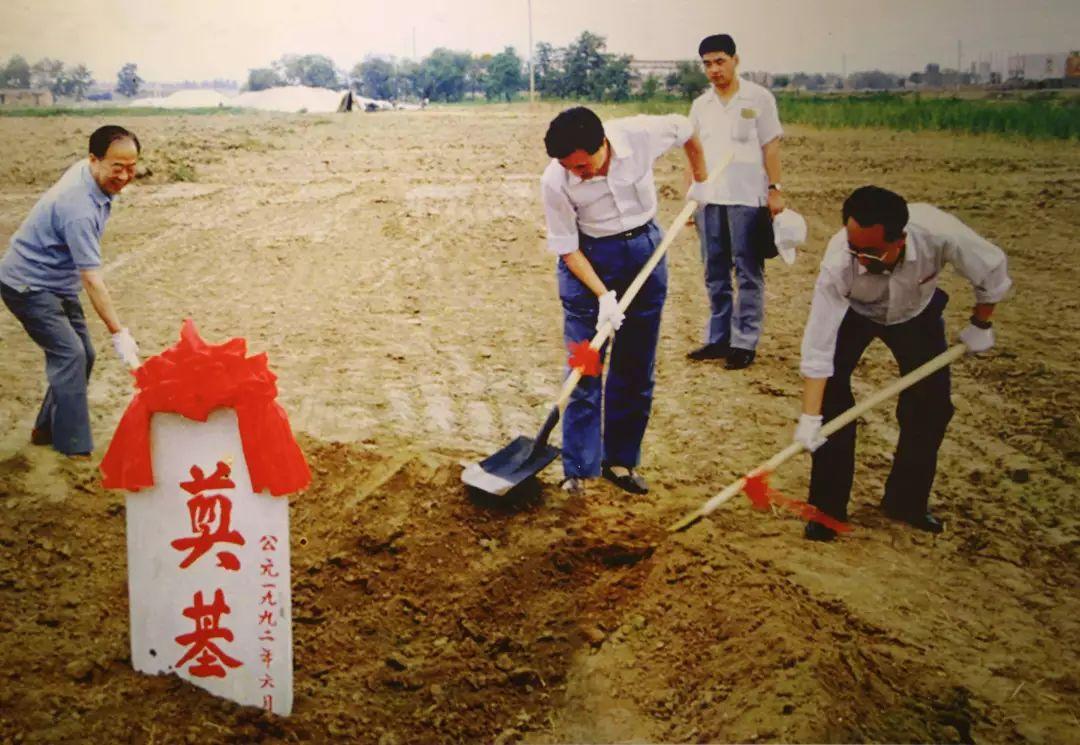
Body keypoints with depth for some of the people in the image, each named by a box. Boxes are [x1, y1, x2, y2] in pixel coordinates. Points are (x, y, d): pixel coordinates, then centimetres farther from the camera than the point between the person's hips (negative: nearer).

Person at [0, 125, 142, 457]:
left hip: (57, 283, 9)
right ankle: (75, 449, -9)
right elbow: (92, 281, -33)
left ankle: (48, 428, 24)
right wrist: (119, 334, -32)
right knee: (69, 355, -14)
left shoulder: (85, 172, -3)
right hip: (28, 285, -9)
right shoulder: (79, 208, -32)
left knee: (81, 355, 10)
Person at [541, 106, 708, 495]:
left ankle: (621, 461, 20)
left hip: (645, 248, 3)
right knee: (584, 369, -5)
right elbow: (566, 247, -14)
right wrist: (603, 294, -23)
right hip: (588, 259, -2)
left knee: (636, 368, 7)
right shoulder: (555, 182, -23)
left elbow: (687, 130, 1)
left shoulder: (641, 134, -21)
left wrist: (700, 182, 13)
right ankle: (578, 470, 5)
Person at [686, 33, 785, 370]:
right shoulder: (700, 105, 12)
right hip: (709, 198, 5)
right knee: (715, 272, 10)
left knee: (748, 272, 0)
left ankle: (744, 342, 4)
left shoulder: (758, 98, 1)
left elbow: (770, 146, 0)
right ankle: (718, 338, 18)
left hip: (747, 198, -5)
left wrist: (775, 189, -7)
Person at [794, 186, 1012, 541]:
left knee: (931, 406, -1)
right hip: (852, 313, -2)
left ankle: (906, 502, 20)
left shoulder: (938, 234, -40)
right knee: (831, 396, -17)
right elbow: (819, 345, -37)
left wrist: (980, 326, -6)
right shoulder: (839, 263, -42)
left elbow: (991, 268, -18)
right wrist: (810, 417, -39)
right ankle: (827, 508, -1)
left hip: (916, 312, 2)